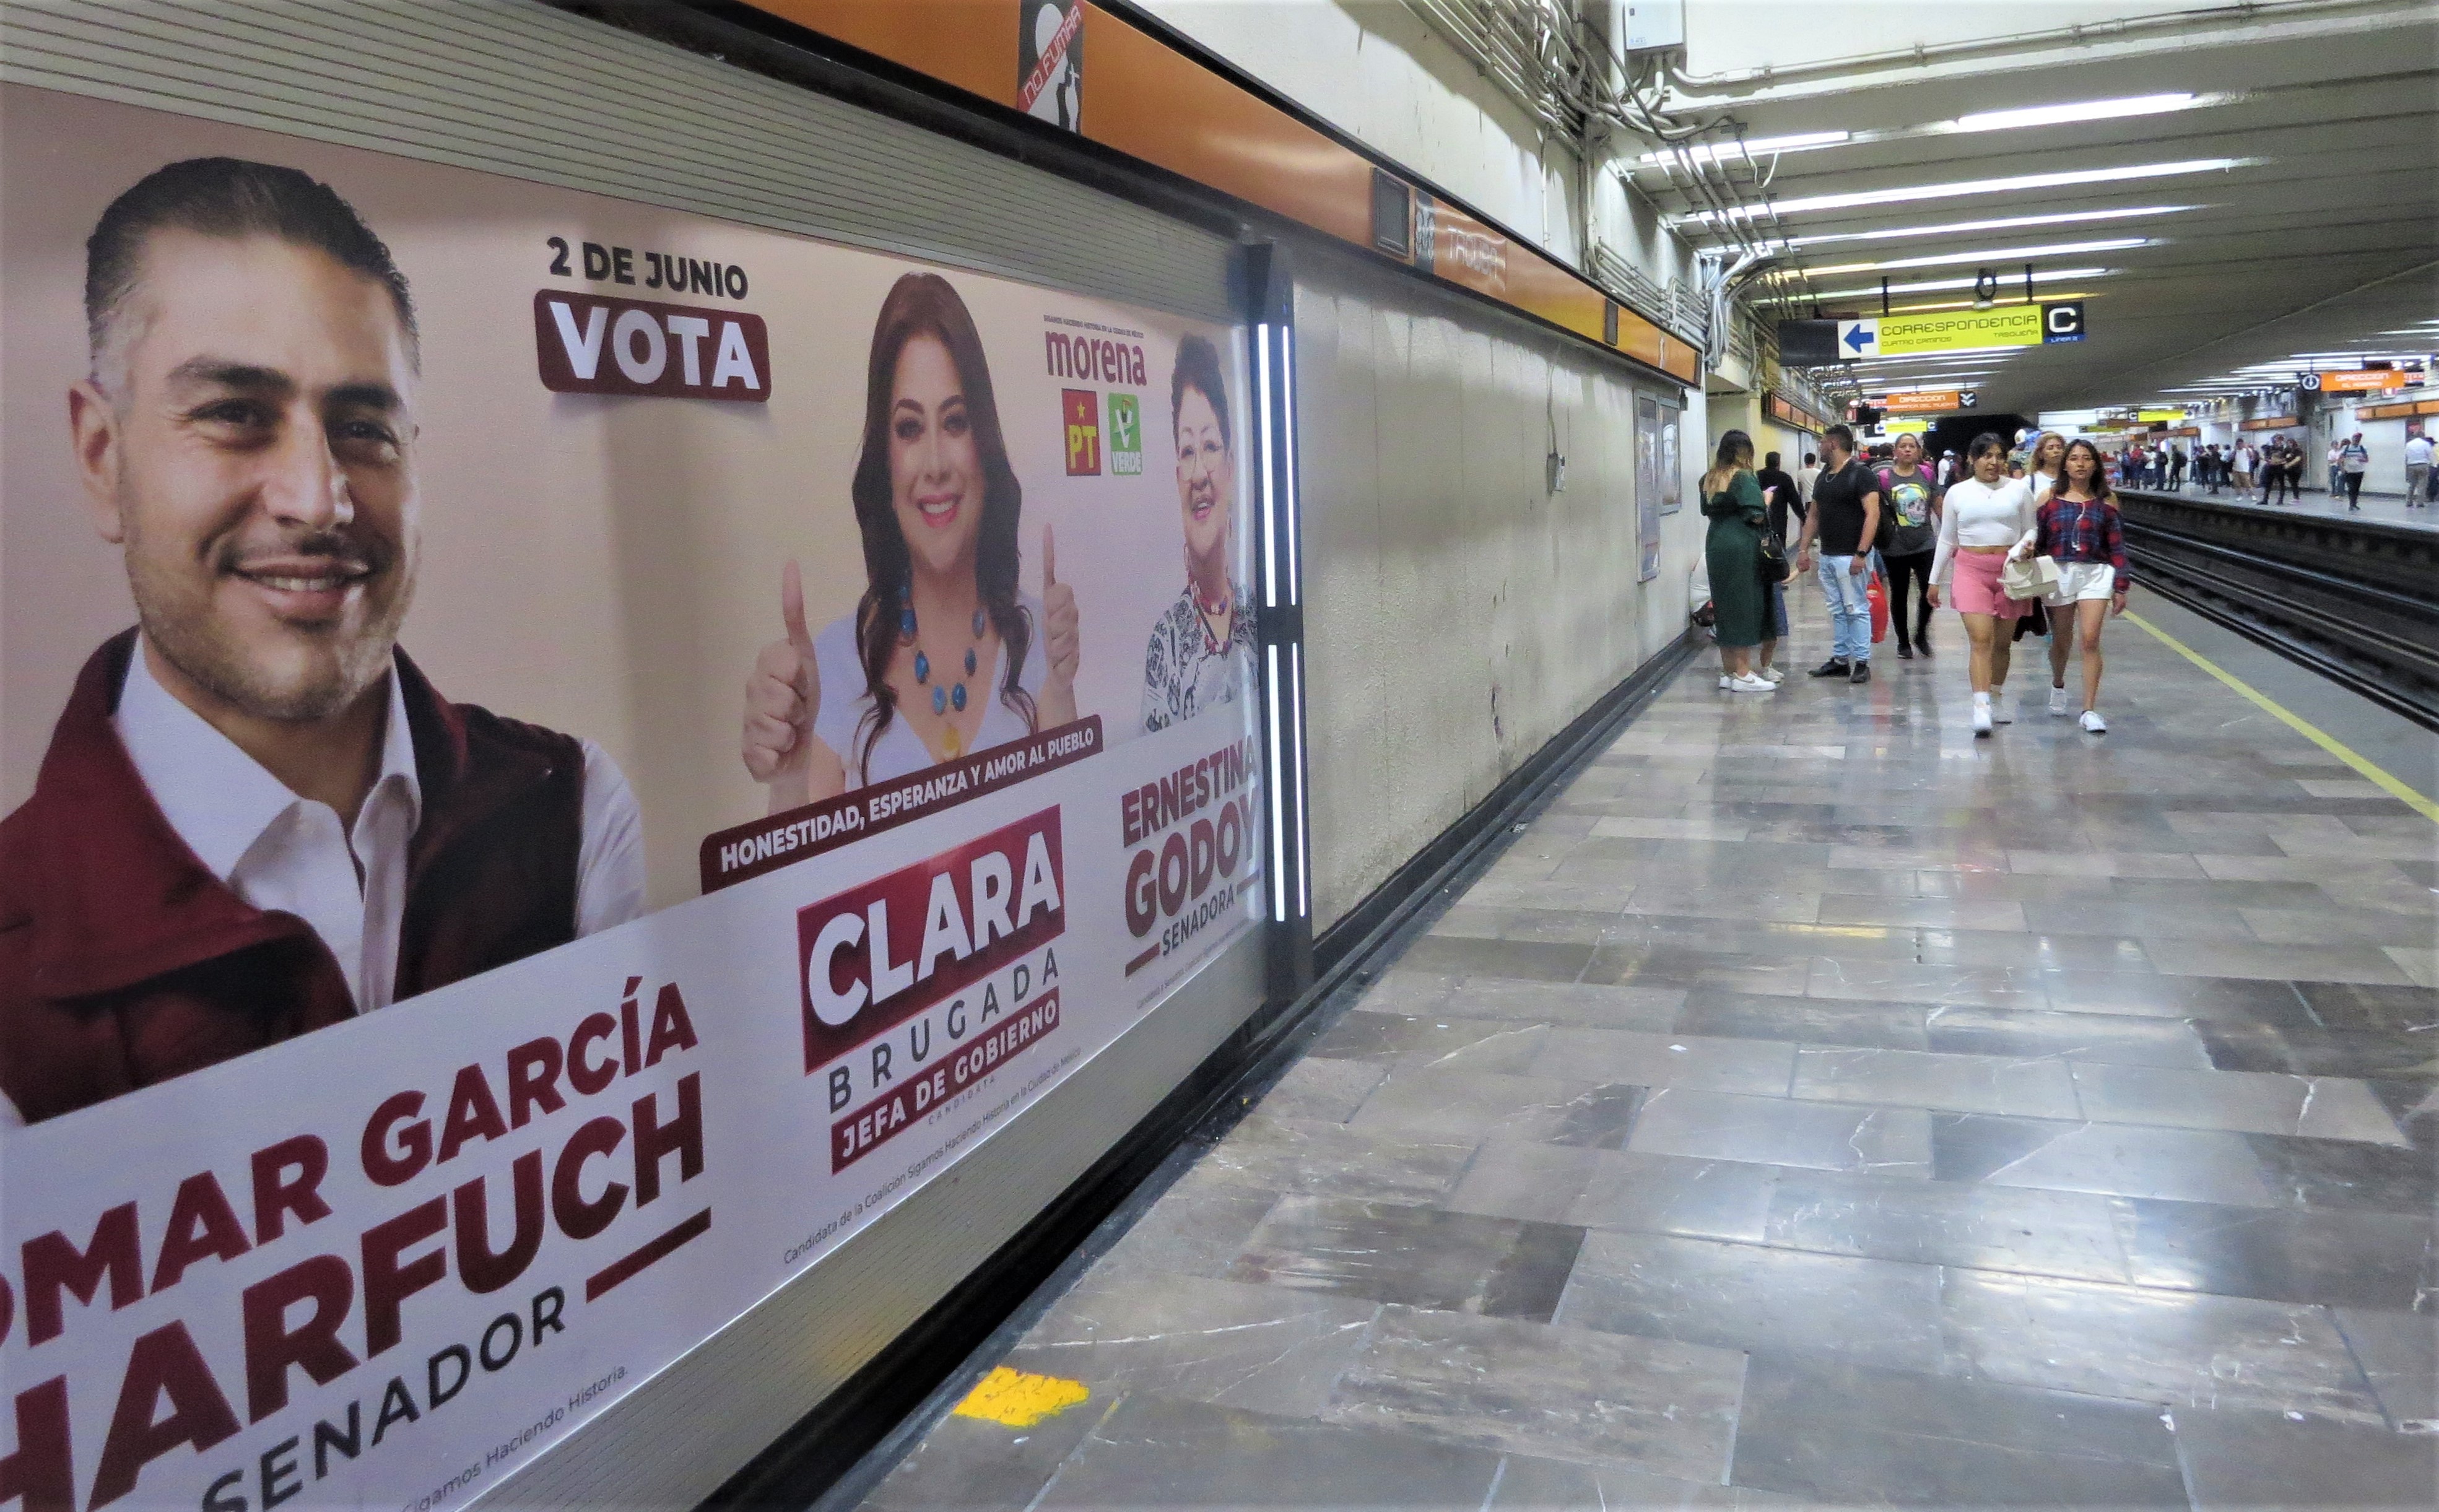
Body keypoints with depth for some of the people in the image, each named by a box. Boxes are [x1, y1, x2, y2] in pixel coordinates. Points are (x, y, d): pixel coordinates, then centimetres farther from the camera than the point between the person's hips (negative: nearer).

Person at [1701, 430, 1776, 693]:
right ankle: (1743, 675, 0)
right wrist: (1766, 500, 5)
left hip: (1716, 549, 7)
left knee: (1724, 607, 12)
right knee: (1745, 609, -2)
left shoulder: (1709, 480, 9)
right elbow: (1757, 517, -13)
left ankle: (1728, 671, 17)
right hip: (1742, 550, -7)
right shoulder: (1745, 478, -11)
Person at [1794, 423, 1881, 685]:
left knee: (1857, 610, -3)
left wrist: (1861, 554, -22)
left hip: (1850, 557, -8)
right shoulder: (1824, 477, 15)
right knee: (1837, 611, 12)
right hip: (1827, 555, 8)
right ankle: (1840, 659, 18)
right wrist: (1804, 548, 12)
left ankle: (1862, 662, 1)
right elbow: (1814, 515, 21)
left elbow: (1872, 514, -16)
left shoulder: (1860, 475, -10)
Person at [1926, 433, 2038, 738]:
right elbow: (1947, 540, 12)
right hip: (1970, 569, -1)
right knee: (1981, 639, -14)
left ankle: (1995, 699, 26)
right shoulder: (1958, 493, 6)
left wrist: (2025, 545, -14)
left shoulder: (2019, 489, 6)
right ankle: (1981, 708, -20)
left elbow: (2031, 530, 10)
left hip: (2009, 570, 1)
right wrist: (1935, 579, 13)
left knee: (2001, 641, 10)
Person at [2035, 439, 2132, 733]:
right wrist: (2027, 551, -17)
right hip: (2058, 573, 1)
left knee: (2090, 640, -12)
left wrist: (2121, 588, 2)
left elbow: (2117, 546, 5)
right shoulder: (2050, 499, 4)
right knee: (2061, 641, 12)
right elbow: (2037, 540, 6)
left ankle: (2090, 710, -8)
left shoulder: (2106, 501, 4)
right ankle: (2058, 686, 44)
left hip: (2096, 575, -1)